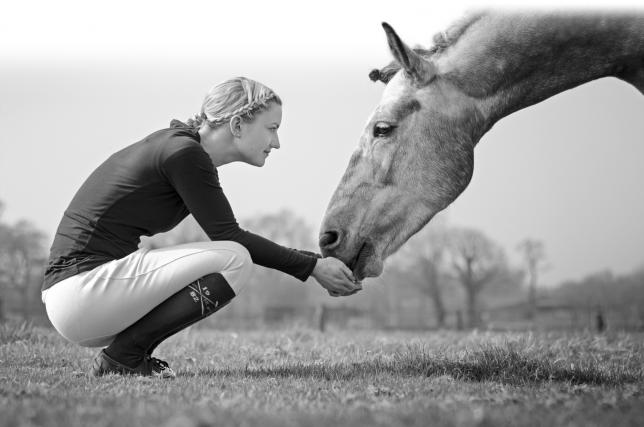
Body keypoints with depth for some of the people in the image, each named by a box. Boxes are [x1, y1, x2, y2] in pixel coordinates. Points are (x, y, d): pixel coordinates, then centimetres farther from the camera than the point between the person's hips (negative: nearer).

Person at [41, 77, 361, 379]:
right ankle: (122, 357, -8)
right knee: (235, 260, -14)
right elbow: (229, 237, -9)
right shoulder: (184, 153, -12)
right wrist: (312, 267, -3)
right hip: (82, 287, -10)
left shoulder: (177, 145, 17)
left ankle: (123, 352, 7)